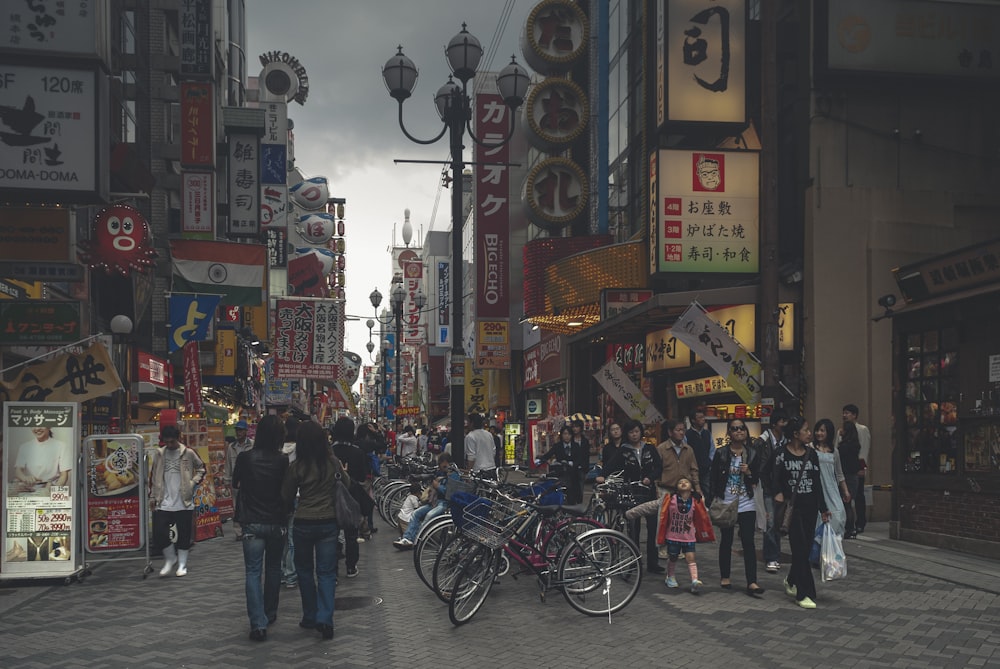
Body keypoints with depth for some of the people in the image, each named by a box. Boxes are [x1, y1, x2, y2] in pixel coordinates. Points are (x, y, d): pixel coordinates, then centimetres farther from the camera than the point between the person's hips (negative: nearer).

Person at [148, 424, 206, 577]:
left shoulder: (188, 453, -2)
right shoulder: (159, 454, 5)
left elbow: (201, 468, 11)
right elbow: (153, 476, 11)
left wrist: (193, 483, -4)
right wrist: (154, 497, 8)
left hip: (184, 502, -2)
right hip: (163, 503, 2)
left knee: (184, 535, 4)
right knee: (159, 533, -5)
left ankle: (182, 564, 19)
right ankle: (170, 558, 19)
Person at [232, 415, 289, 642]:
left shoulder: (245, 458, -8)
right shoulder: (283, 460, -8)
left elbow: (235, 484, 9)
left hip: (252, 523, -1)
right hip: (277, 523, 1)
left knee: (253, 572, -1)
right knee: (273, 568, 19)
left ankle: (258, 623, -12)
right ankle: (270, 613, 32)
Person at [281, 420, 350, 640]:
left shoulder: (297, 467, -10)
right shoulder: (333, 463, -4)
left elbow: (286, 497, 0)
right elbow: (347, 485, 12)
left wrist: (287, 510, 20)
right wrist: (344, 472, 31)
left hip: (304, 523, -1)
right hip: (329, 522, 1)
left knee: (304, 570, 16)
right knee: (326, 572, 5)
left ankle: (310, 617, 21)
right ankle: (325, 619, -7)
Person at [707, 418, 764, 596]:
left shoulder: (753, 453, 3)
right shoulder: (721, 453, -1)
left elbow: (758, 479, 9)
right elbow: (713, 479, 0)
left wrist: (749, 473, -12)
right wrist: (712, 501, -5)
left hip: (746, 504, 1)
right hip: (726, 504, 0)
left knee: (748, 542, -7)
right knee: (726, 541, 10)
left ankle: (752, 582, -10)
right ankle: (725, 577, 25)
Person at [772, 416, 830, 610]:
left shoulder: (811, 454, 9)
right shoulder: (782, 454, -5)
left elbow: (817, 483, 11)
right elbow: (776, 479, -5)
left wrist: (823, 509, 10)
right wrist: (778, 493, -26)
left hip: (810, 506, 5)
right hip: (792, 506, -5)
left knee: (805, 547, 9)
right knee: (800, 547, -7)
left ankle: (791, 580, 34)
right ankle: (804, 593, -2)